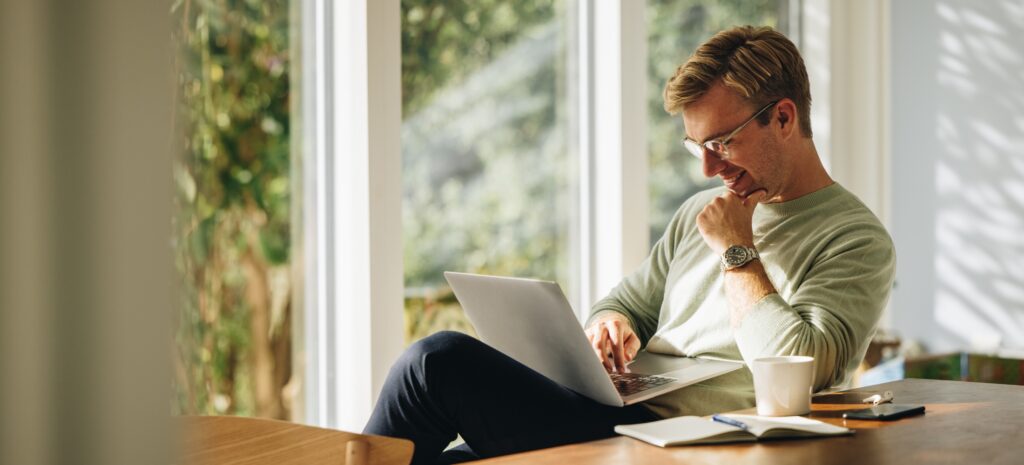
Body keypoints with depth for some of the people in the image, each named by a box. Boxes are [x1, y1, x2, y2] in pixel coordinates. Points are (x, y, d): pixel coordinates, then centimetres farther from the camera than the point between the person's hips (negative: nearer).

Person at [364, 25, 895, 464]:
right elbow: (626, 302, 28)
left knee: (439, 361, -19)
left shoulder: (857, 240, -2)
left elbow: (797, 371, -17)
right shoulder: (701, 212, 22)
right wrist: (610, 324, 3)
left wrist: (737, 253, -7)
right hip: (612, 417, 8)